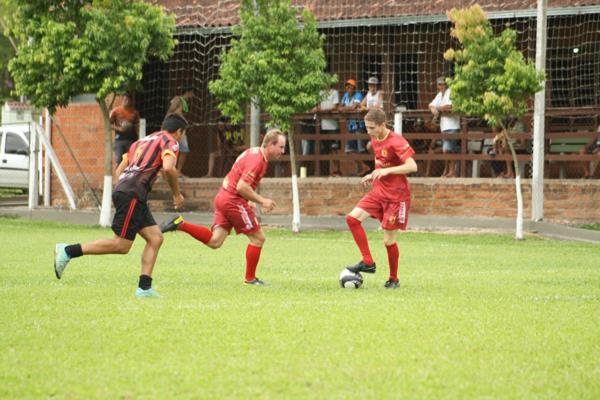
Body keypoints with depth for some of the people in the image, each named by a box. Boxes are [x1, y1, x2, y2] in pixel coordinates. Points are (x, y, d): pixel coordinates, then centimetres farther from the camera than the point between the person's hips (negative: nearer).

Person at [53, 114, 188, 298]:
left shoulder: (142, 141, 27)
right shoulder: (170, 142, 2)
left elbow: (119, 170, 24)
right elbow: (168, 168, -17)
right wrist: (176, 194, -5)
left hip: (122, 190, 9)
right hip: (132, 194, -9)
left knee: (155, 238, 8)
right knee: (121, 245, -11)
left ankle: (144, 287, 2)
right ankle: (68, 251, -12)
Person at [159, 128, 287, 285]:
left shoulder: (254, 153, 14)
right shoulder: (257, 160, -17)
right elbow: (242, 187, -24)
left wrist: (248, 201, 19)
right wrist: (262, 201, -17)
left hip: (223, 196, 9)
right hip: (234, 201, -9)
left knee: (214, 241, 4)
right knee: (258, 238, 2)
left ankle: (180, 224, -4)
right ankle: (250, 278, 10)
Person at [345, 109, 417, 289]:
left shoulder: (396, 142, -18)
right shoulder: (375, 141, 7)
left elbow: (412, 166, -26)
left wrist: (386, 171, -31)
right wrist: (374, 175, 6)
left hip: (396, 196, -8)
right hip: (379, 191, 8)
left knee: (388, 240, -3)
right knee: (352, 218, -10)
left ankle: (394, 279, 17)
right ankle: (368, 262, -4)